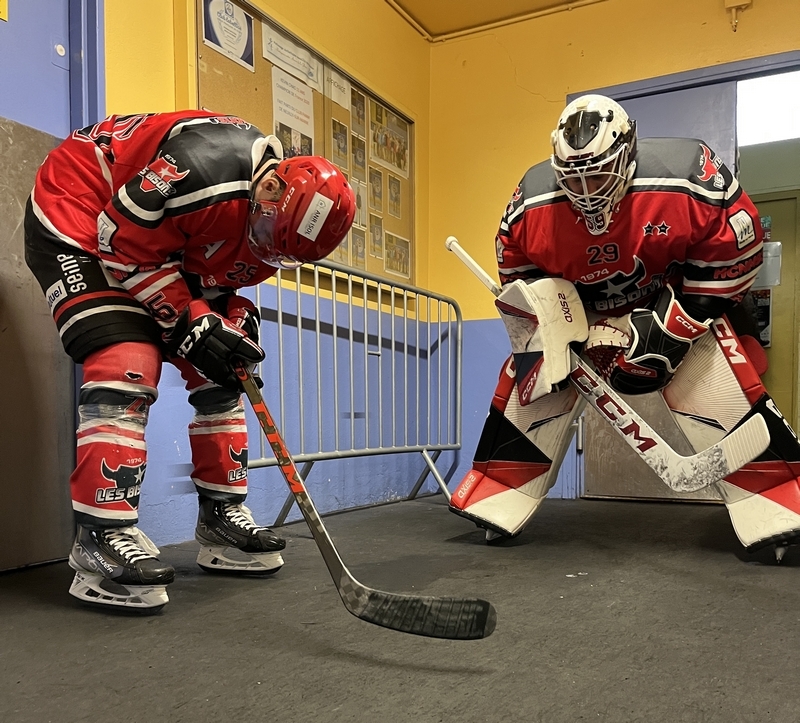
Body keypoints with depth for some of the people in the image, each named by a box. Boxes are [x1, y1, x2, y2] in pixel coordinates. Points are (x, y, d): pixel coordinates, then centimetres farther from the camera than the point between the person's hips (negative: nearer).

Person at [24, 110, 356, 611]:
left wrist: (231, 319, -16)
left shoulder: (279, 221, -9)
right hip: (78, 213, -8)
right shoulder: (209, 163, -35)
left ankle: (221, 516, 12)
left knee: (217, 371, 1)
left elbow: (216, 277, 3)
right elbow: (125, 245, -27)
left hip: (168, 244, 8)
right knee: (128, 365, -24)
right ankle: (102, 540, -17)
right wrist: (192, 325, -26)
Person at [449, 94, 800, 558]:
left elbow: (736, 245, -19)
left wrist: (675, 322, -22)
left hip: (673, 299, -1)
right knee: (530, 387, -7)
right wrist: (548, 317, -14)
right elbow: (516, 265, -3)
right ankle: (494, 504, 6)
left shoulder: (685, 179, -29)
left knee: (722, 388, -17)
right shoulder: (533, 203, -21)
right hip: (574, 306, 2)